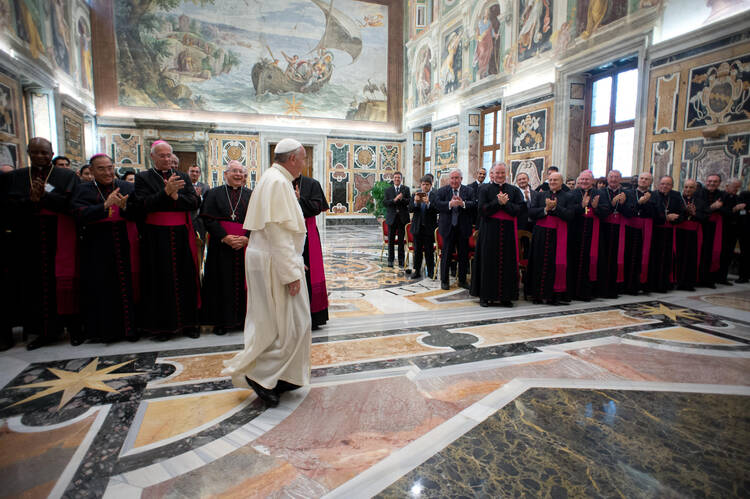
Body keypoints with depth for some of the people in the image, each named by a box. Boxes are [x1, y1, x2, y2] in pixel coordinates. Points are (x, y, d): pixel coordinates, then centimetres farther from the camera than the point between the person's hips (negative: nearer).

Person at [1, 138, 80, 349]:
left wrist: (44, 196, -16)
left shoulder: (68, 176, 5)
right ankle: (45, 331, 15)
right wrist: (30, 201, -15)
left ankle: (74, 328, 7)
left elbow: (74, 203, -8)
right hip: (30, 242, 3)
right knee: (36, 285, 5)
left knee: (63, 283, -1)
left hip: (61, 242, -3)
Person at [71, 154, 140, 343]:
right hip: (97, 248, 0)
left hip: (124, 246, 0)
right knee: (103, 290, 2)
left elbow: (137, 214, 0)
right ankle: (106, 329, 14)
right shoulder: (84, 190, 6)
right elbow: (80, 215, -9)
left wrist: (124, 206, -21)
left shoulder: (127, 188, 8)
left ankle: (129, 327, 9)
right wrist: (106, 205, -20)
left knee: (127, 286, 0)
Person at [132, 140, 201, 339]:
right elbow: (142, 205, -9)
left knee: (186, 278, 4)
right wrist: (166, 192, -19)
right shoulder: (143, 177, 5)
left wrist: (176, 196, -14)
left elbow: (195, 202, 2)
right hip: (156, 237, -2)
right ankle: (162, 326, 12)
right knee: (161, 280, 1)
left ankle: (188, 322, 13)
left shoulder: (183, 177, 12)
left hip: (182, 235, 2)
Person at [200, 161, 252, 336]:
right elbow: (208, 219, -2)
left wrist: (247, 238, -13)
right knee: (222, 283, 1)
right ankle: (221, 321, 11)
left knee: (242, 282, 3)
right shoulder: (214, 194, 7)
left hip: (246, 246, 1)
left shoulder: (251, 195, 10)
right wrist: (224, 237, -14)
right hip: (221, 247, -1)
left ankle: (242, 318, 14)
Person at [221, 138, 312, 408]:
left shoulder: (274, 180, 15)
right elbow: (279, 231, -24)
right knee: (288, 324, -2)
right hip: (276, 263, -10)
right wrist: (291, 273, -22)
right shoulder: (277, 183, -17)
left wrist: (294, 263, 21)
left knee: (276, 322, 16)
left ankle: (276, 377, 27)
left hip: (272, 259, 10)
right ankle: (256, 373, 7)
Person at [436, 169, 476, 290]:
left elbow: (474, 204, -9)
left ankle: (462, 280, 24)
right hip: (448, 227, -1)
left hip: (463, 228, 2)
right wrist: (450, 204, -26)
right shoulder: (442, 190, 3)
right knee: (446, 254, 5)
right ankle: (444, 281, 16)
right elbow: (437, 204, -12)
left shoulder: (468, 190, 5)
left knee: (464, 255, 10)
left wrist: (463, 203, -26)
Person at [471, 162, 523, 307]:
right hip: (489, 231, -2)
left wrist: (505, 203, -14)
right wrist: (498, 202, -14)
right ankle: (485, 296, 6)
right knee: (488, 262, -1)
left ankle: (505, 296, 11)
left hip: (508, 231, 2)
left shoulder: (514, 190, 11)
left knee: (507, 263, 2)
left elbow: (519, 209, -1)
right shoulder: (485, 189, 5)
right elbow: (481, 209, -7)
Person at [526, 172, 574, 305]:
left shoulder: (567, 197, 4)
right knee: (539, 263, 4)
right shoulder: (541, 195, 11)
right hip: (541, 234, 2)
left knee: (555, 264, -3)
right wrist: (545, 209, -12)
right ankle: (537, 294, 13)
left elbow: (570, 215, -9)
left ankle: (554, 295, 6)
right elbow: (531, 212, 1)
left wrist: (555, 207, -15)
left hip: (558, 235, -2)